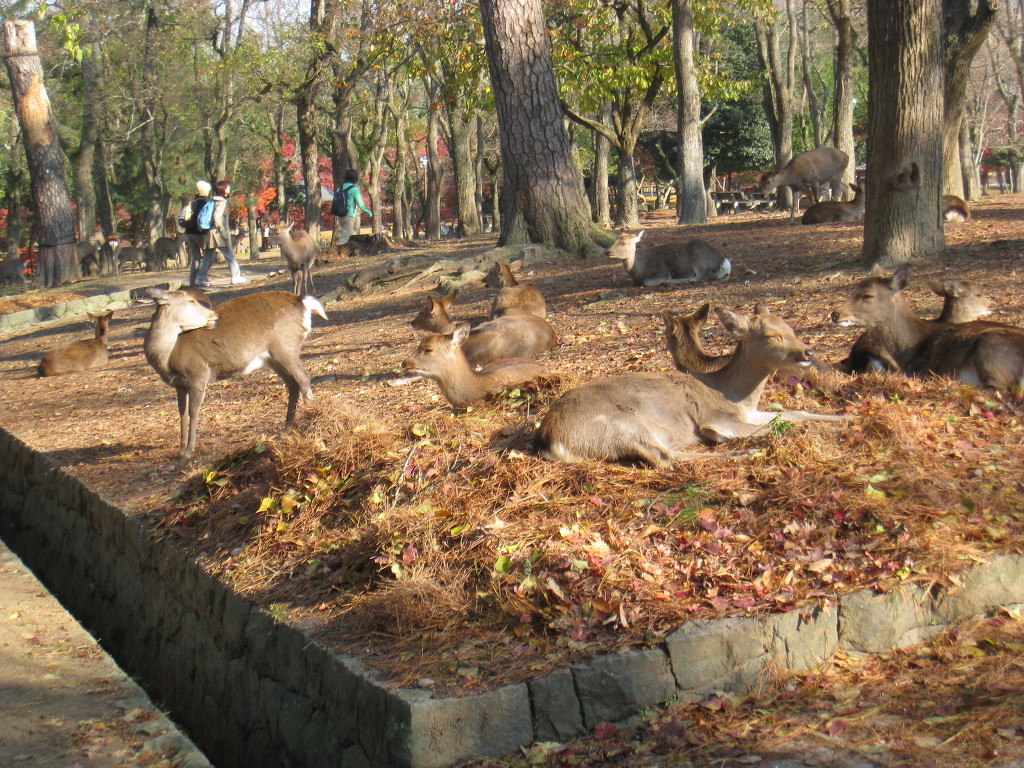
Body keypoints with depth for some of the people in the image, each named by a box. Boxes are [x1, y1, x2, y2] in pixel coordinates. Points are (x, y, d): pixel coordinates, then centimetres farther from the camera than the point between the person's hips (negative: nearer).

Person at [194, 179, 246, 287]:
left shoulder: (215, 201, 16)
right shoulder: (221, 202, -12)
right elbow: (217, 218, -22)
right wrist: (223, 231, -18)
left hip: (212, 234, 9)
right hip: (219, 233, -9)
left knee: (209, 257, 11)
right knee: (230, 256, -2)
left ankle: (200, 278, 9)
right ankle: (236, 277, 1)